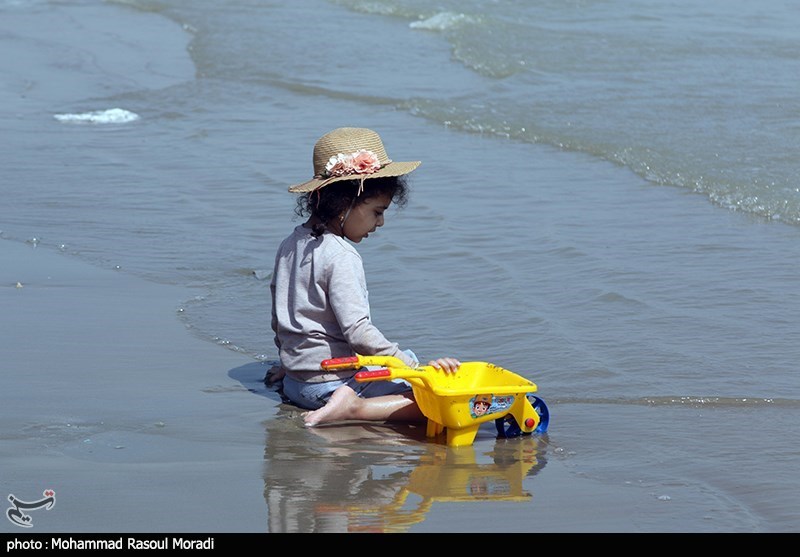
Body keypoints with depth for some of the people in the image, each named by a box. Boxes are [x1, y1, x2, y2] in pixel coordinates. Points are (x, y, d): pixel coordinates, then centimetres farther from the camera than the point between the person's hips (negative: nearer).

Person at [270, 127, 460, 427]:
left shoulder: (291, 243, 9)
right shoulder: (341, 256, -19)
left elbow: (279, 318, 19)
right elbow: (358, 331, -26)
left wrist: (291, 360, 34)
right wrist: (418, 367, -26)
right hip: (333, 382, -10)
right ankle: (353, 407, -23)